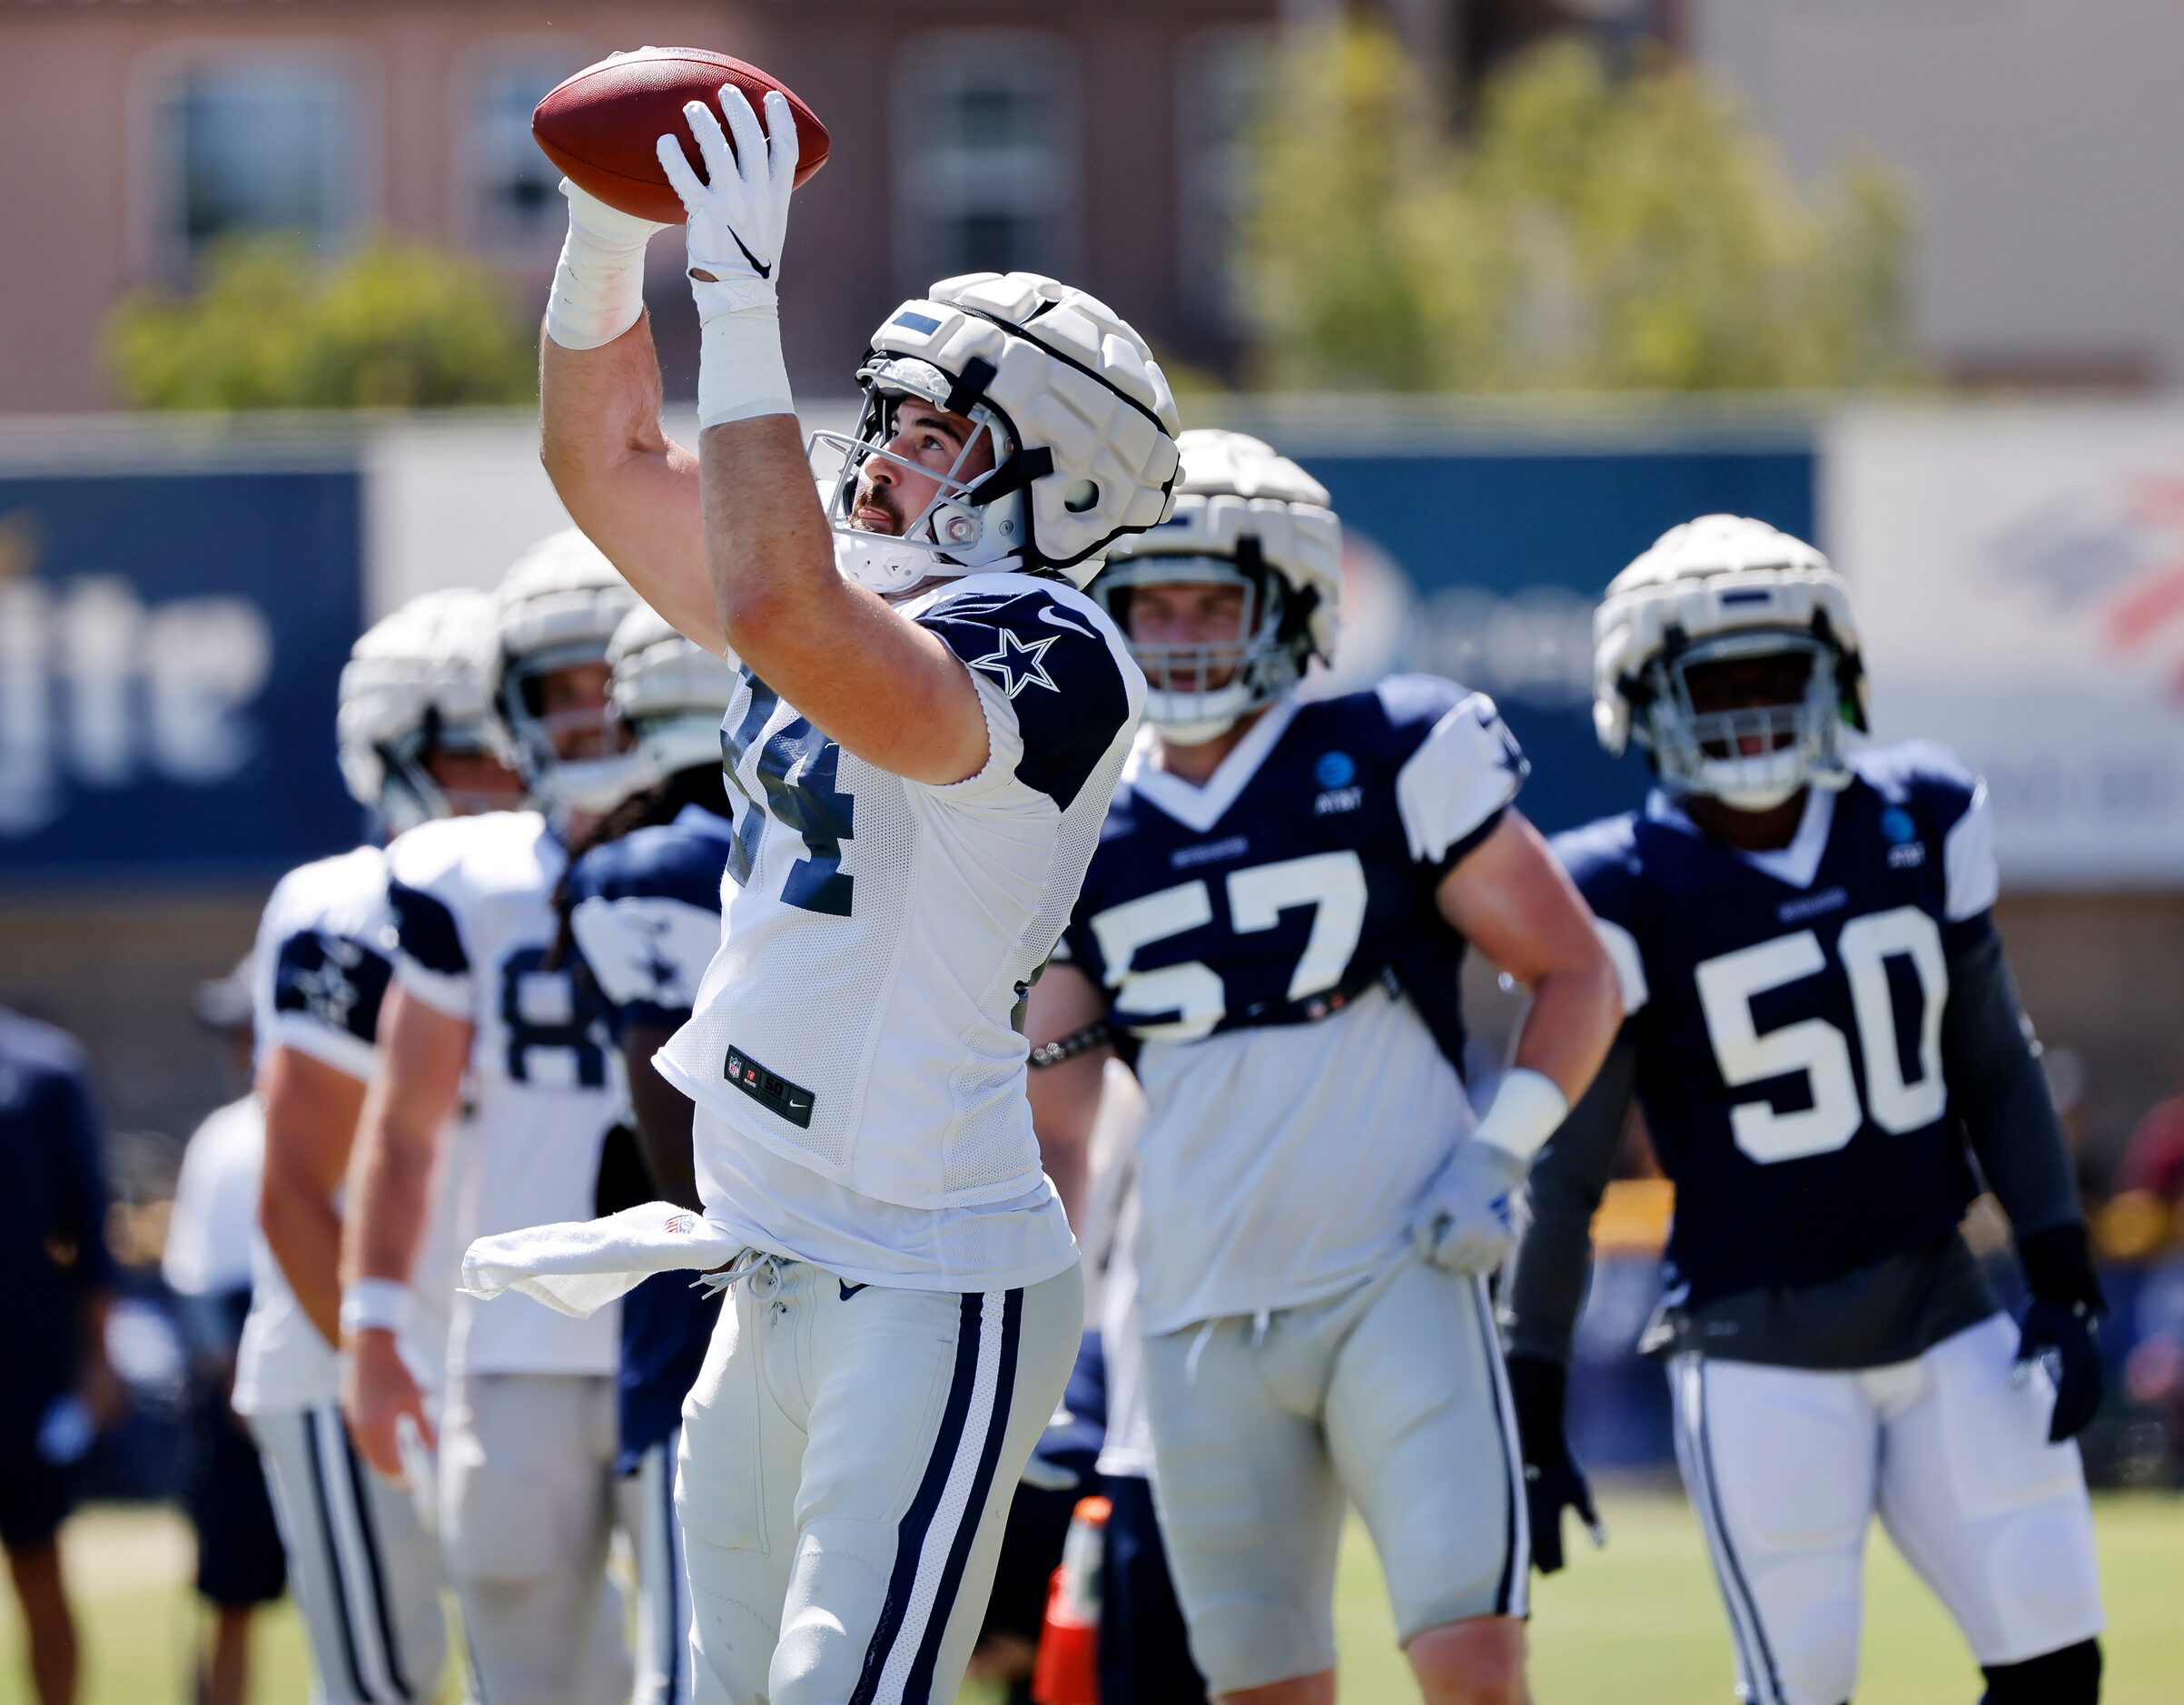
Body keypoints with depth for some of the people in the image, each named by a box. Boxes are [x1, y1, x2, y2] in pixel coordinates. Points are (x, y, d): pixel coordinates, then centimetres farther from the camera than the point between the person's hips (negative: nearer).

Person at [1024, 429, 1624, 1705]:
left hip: (1398, 1282, -4)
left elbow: (1579, 976, 4)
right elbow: (1051, 1127, 16)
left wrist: (1500, 1156, -10)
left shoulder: (1394, 764, -1)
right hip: (1200, 1320, 4)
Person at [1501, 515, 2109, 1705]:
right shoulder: (1628, 897, -9)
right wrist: (1531, 1411, -4)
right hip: (1761, 1358, -5)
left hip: (1942, 1321, 5)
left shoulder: (1921, 829, 3)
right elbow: (1561, 1172, -4)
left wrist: (2061, 1283, 6)